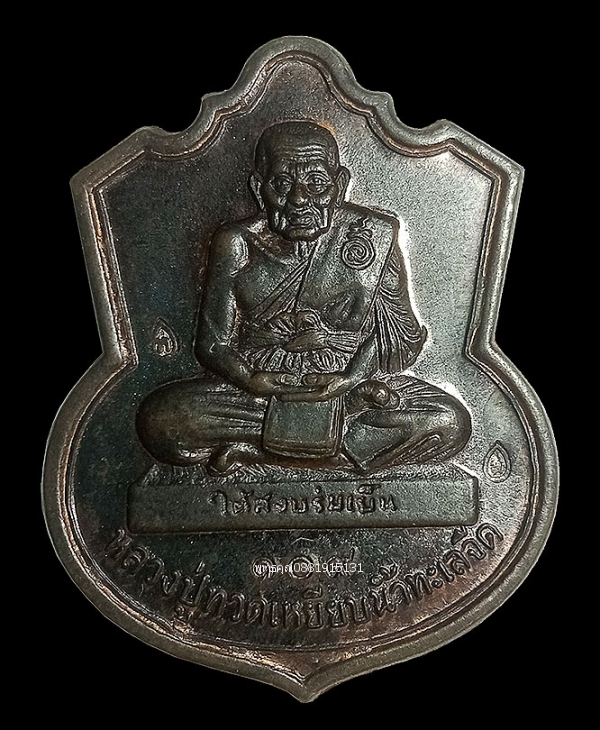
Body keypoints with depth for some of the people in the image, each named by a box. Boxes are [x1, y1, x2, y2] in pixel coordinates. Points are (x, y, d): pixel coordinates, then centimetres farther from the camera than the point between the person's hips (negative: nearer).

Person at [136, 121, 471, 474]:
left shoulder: (375, 237, -3)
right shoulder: (236, 245, -3)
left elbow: (404, 339, -2)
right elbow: (212, 343, -2)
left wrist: (350, 378, -19)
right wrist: (253, 380, -23)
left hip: (348, 390, 1)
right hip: (258, 389, -1)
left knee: (451, 423, -24)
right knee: (157, 421, -23)